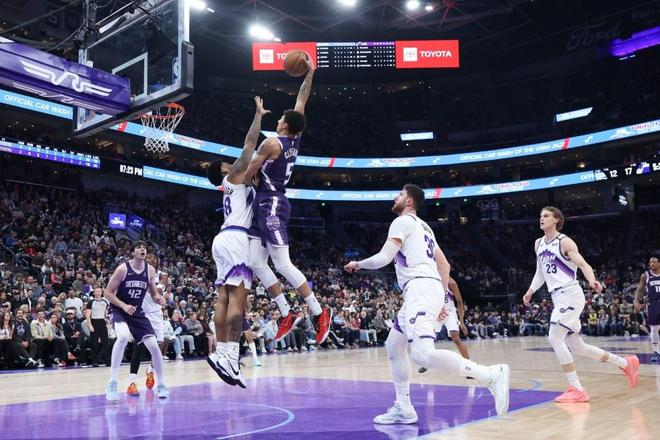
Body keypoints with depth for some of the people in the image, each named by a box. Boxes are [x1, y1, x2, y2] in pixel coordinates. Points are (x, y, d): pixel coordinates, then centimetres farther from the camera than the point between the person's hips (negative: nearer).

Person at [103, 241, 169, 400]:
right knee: (123, 336, -34)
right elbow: (108, 293, -11)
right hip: (119, 310, -4)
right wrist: (124, 306, -24)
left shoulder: (150, 270, -2)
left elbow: (153, 293, 11)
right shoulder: (123, 269, -15)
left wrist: (158, 298, -12)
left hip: (137, 311, 5)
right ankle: (112, 384, -26)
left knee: (153, 345, -4)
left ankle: (161, 385, 14)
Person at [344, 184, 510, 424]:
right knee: (393, 346, 18)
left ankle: (491, 375, -26)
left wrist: (357, 264, 10)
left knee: (422, 354, -25)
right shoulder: (423, 226, 28)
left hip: (420, 288, -10)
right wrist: (440, 300, 28)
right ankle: (403, 409, 18)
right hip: (426, 289, 10)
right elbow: (444, 265, 27)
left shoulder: (403, 221, 0)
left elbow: (384, 258, -9)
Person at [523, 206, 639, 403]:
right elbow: (540, 273, 23)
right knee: (576, 346, 12)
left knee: (554, 337, -18)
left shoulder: (565, 242, -8)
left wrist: (592, 281, -34)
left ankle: (576, 389, -10)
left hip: (570, 294, -8)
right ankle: (625, 363, 29)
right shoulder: (538, 244, 14)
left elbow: (583, 265, -15)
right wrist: (530, 292, 13)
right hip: (557, 297, 8)